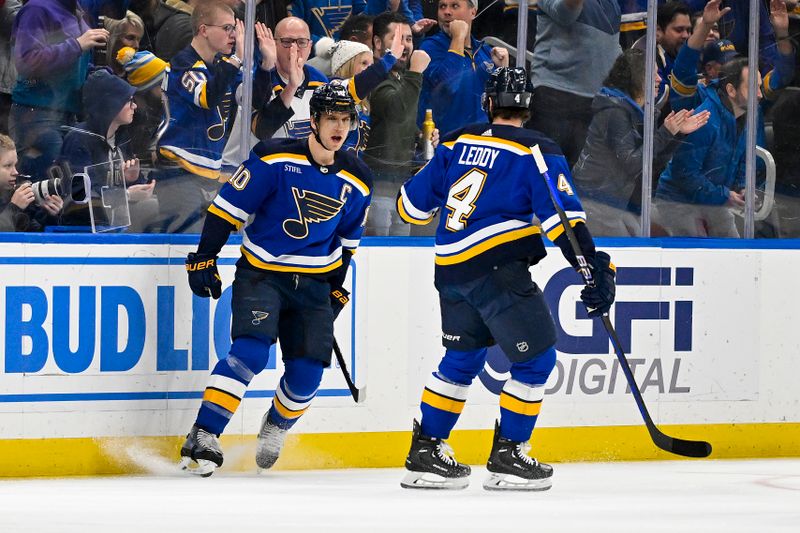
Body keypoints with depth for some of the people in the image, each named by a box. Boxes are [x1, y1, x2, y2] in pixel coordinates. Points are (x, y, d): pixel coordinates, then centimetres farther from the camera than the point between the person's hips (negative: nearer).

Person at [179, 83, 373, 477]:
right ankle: (202, 438, -22)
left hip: (314, 281, 4)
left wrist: (336, 286, 17)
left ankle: (275, 429, 28)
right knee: (250, 351, -23)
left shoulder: (356, 181, 2)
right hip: (261, 272, -4)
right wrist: (204, 259, -12)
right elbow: (227, 206, -10)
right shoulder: (275, 160, -13)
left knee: (307, 371, -2)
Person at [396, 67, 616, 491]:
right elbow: (561, 217, -14)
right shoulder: (536, 151, -4)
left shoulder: (456, 144, 11)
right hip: (499, 269, -6)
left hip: (451, 269, 6)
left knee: (462, 359, 21)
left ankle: (425, 453, 22)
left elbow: (413, 205, 17)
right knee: (536, 358, 4)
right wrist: (596, 268, -16)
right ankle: (507, 457, 2)